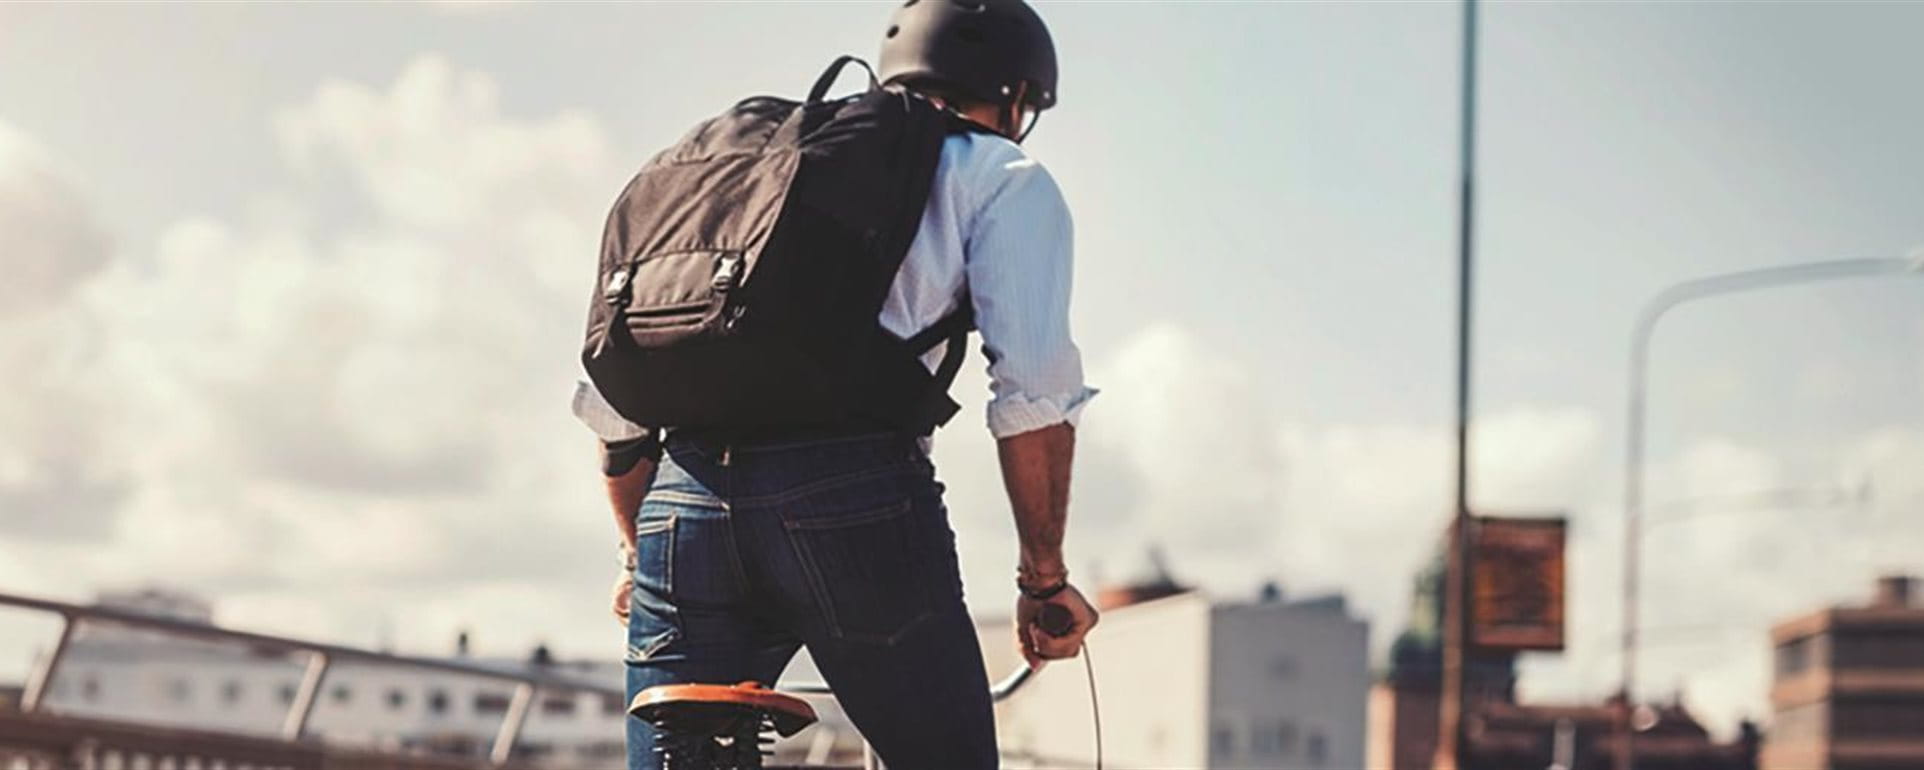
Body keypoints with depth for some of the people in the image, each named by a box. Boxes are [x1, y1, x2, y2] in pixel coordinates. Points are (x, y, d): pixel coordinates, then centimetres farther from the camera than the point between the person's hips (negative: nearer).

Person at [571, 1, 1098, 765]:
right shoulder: (1002, 178, 16)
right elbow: (1032, 392, 1)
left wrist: (640, 553, 35)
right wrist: (1045, 578, 9)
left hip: (685, 503, 4)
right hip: (856, 496, -4)